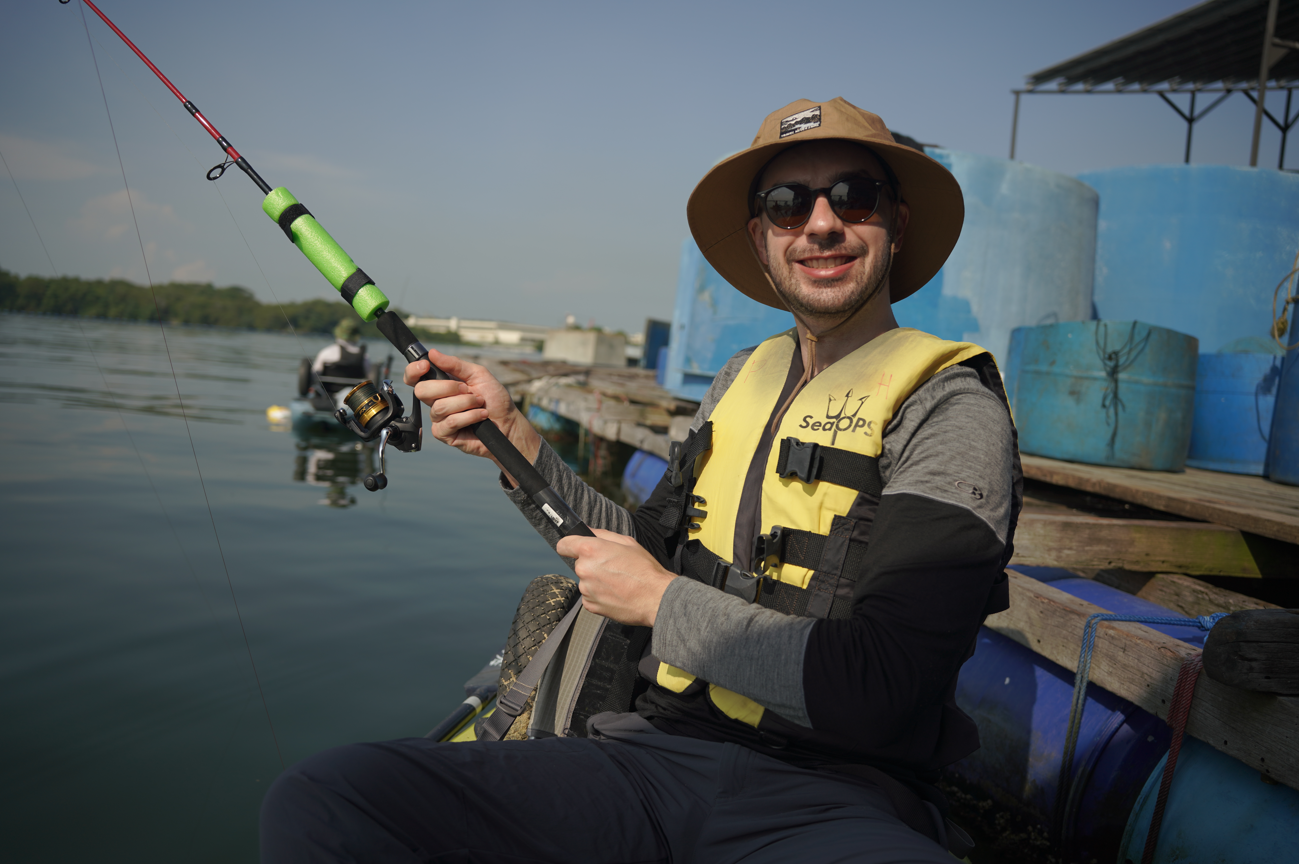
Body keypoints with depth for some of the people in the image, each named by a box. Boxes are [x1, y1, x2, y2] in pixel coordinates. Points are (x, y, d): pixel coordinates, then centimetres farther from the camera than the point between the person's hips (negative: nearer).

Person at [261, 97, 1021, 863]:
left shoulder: (951, 410, -7)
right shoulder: (744, 378, 13)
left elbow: (880, 693, -17)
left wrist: (662, 602, -9)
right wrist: (515, 442, 9)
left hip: (829, 798, -4)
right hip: (654, 751, 5)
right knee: (320, 799, -15)